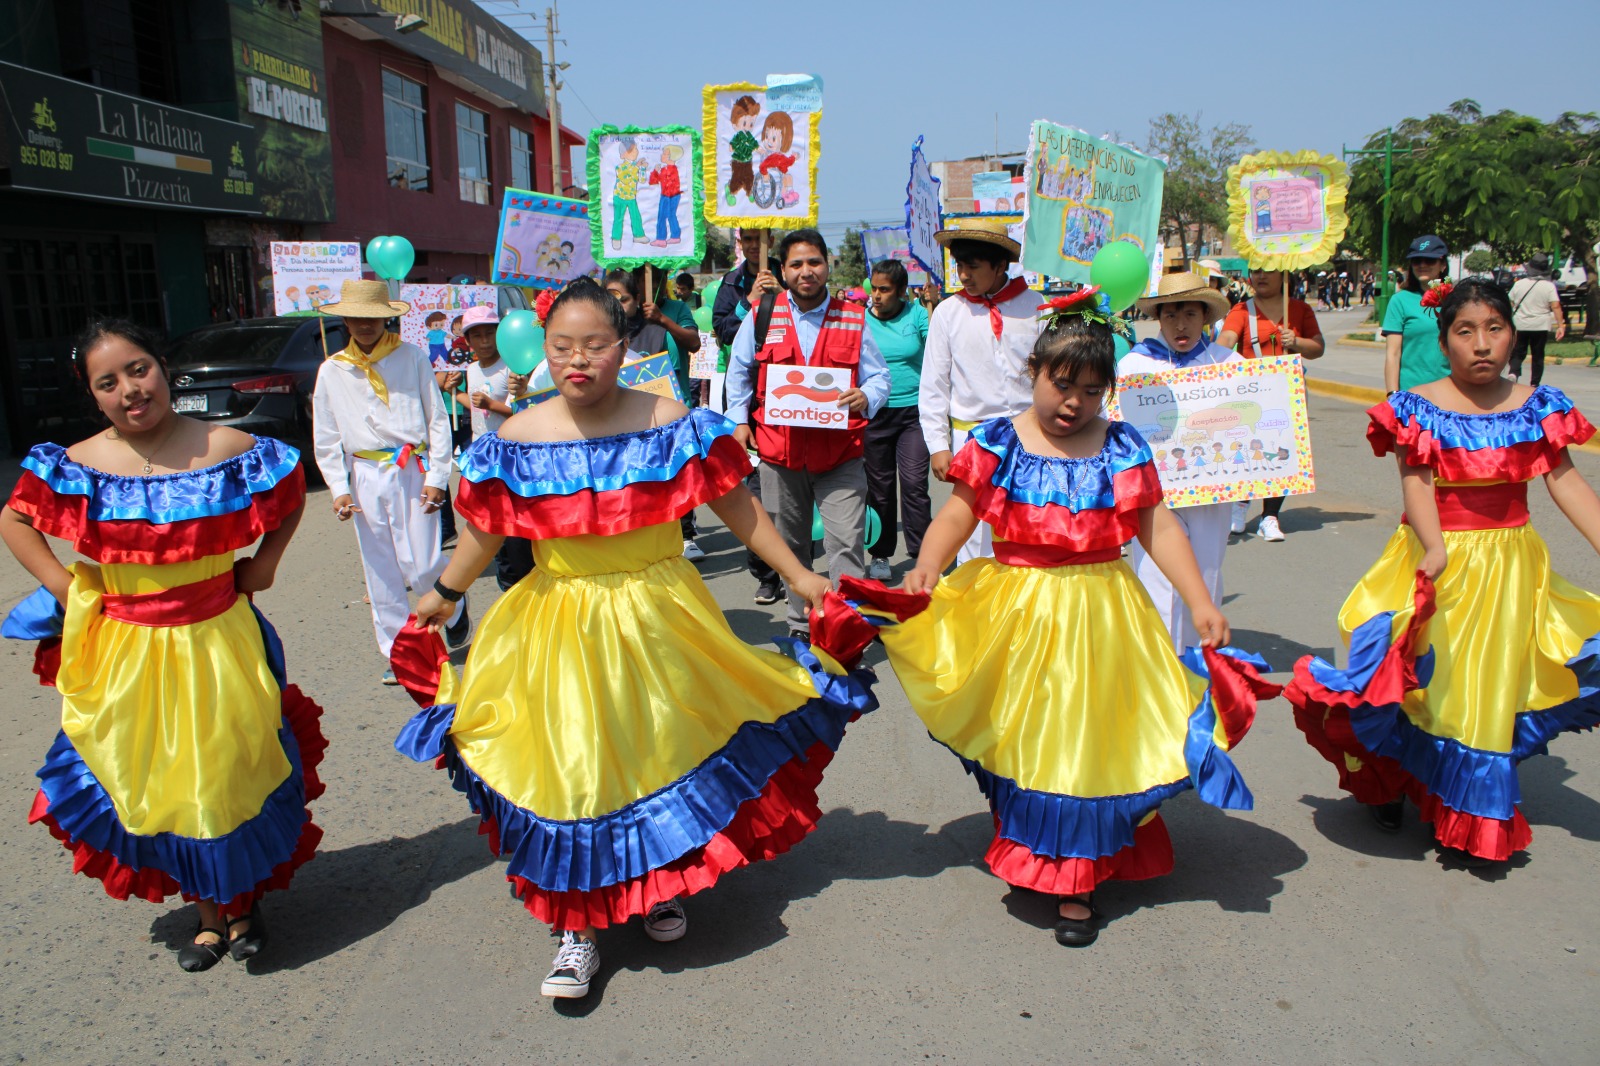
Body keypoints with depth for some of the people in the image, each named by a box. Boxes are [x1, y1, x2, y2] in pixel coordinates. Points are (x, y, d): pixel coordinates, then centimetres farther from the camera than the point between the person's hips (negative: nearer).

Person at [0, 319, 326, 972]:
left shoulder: (225, 449, -9)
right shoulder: (78, 467, -5)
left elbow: (292, 490, 8)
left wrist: (265, 560, 2)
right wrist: (61, 585, 0)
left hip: (217, 644, -1)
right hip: (125, 654, 2)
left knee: (229, 774, 7)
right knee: (154, 787, 10)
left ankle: (245, 902, 31)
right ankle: (208, 912, 32)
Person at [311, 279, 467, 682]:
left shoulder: (411, 357, 1)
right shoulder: (332, 371, 7)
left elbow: (438, 420, 1)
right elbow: (326, 439, 10)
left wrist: (436, 478, -6)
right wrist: (339, 489, 0)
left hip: (411, 471, -3)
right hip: (365, 477, 3)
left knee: (421, 566, -7)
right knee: (381, 573, 7)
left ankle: (455, 603, 26)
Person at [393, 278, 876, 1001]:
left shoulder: (670, 424, -10)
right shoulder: (518, 439, -6)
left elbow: (736, 507, -3)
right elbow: (486, 531, 9)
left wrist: (797, 574, -1)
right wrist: (443, 596, 19)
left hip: (655, 618, 0)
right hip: (558, 625, 1)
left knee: (663, 747, 12)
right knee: (567, 767, 4)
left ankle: (664, 884, 41)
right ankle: (578, 928, 23)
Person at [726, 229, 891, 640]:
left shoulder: (853, 318, 3)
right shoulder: (762, 316, 4)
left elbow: (879, 376, 5)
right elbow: (739, 372, 16)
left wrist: (866, 398, -17)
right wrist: (740, 420, 7)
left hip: (840, 453, -1)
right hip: (779, 450, 2)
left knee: (846, 541, -10)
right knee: (790, 543, 13)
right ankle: (800, 625, 28)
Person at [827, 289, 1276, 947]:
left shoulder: (1122, 448, 2)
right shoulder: (998, 444, -3)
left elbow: (1159, 527, 1)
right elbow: (955, 517, -9)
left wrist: (1199, 601, -7)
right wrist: (925, 568, -27)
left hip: (1098, 614, 1)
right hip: (1015, 615, -1)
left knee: (1085, 742, 8)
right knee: (1024, 739, 8)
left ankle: (1075, 880, 24)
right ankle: (1028, 852, 32)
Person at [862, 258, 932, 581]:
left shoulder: (916, 313, 1)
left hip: (914, 410, -1)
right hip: (875, 412, 1)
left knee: (914, 483, -7)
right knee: (879, 485, 9)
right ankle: (880, 555, 21)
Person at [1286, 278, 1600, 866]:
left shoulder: (1537, 407, 1)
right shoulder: (1418, 408, -8)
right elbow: (1416, 484, -18)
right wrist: (1435, 549, -33)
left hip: (1509, 563, 3)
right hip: (1438, 559, -3)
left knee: (1495, 681, 13)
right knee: (1425, 678, 5)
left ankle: (1476, 814, 32)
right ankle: (1390, 778, 32)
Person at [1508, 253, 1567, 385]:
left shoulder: (1519, 284, 0)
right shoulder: (1549, 286, -6)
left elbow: (1510, 304, 6)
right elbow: (1555, 306, -14)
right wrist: (1560, 325, -13)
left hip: (1519, 325, 1)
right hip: (1540, 326, -1)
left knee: (1518, 354, 7)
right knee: (1538, 356, 10)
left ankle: (1514, 373, -21)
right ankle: (1534, 384, 9)